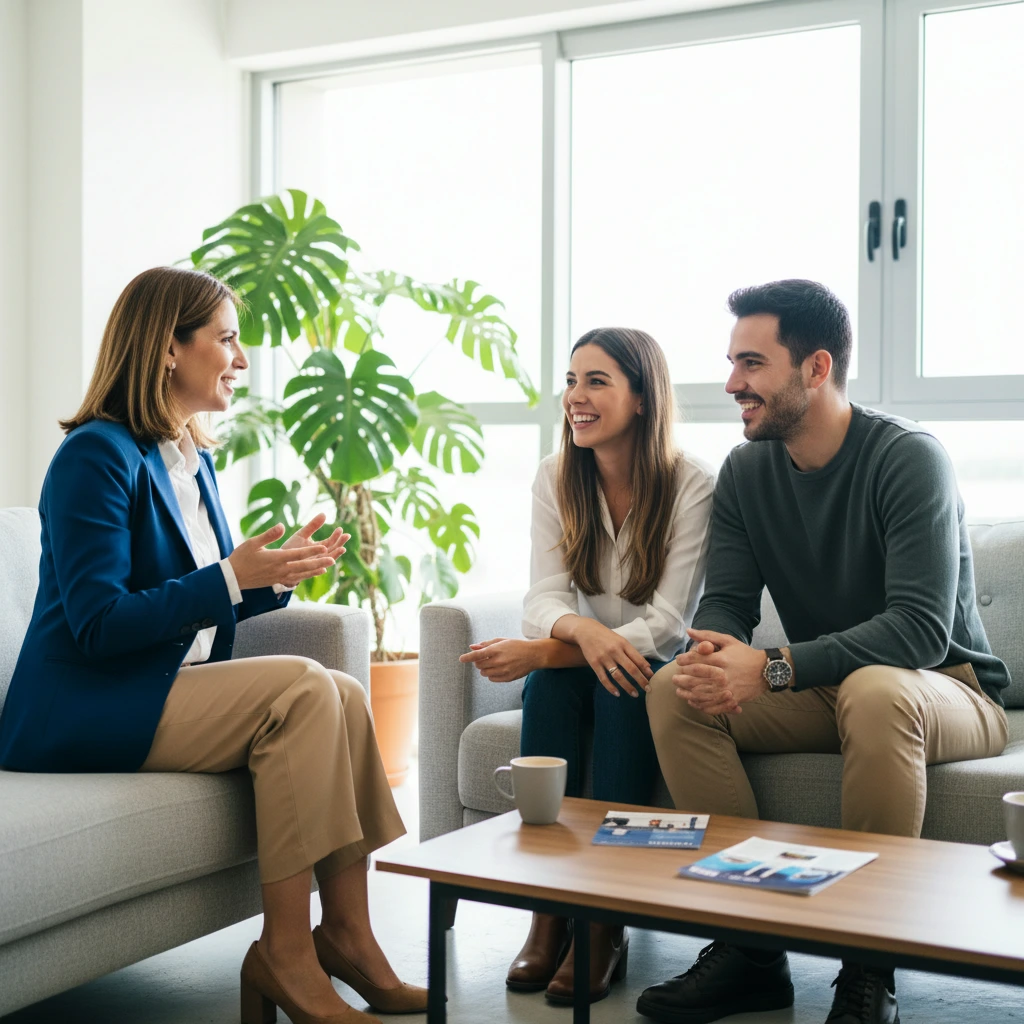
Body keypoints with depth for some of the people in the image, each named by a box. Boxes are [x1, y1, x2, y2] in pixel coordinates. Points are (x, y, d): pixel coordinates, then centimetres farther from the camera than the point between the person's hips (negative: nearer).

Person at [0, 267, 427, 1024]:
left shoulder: (195, 460, 15)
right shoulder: (97, 455, -12)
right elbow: (98, 625, -19)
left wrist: (276, 574, 3)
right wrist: (231, 576, -22)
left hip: (172, 692, 8)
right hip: (82, 710, -8)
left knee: (343, 696, -13)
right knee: (303, 690, -24)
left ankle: (346, 937, -12)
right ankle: (285, 956, -21)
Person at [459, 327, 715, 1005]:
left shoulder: (693, 486, -13)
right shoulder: (556, 479, 1)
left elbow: (666, 625, -19)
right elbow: (544, 600, -8)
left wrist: (541, 652, -28)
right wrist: (582, 630, -34)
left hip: (653, 674, -3)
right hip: (576, 665, 3)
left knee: (625, 685, -34)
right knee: (550, 685, -29)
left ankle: (607, 925, -32)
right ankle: (549, 910, -29)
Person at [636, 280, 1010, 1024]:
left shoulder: (909, 458, -19)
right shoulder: (746, 471, 1)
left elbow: (920, 629, -28)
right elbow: (726, 602, -1)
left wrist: (770, 670, -36)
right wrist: (715, 657, -27)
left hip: (948, 691, -5)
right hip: (823, 691, 6)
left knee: (876, 690, -39)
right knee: (675, 690, -18)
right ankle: (749, 948, -16)